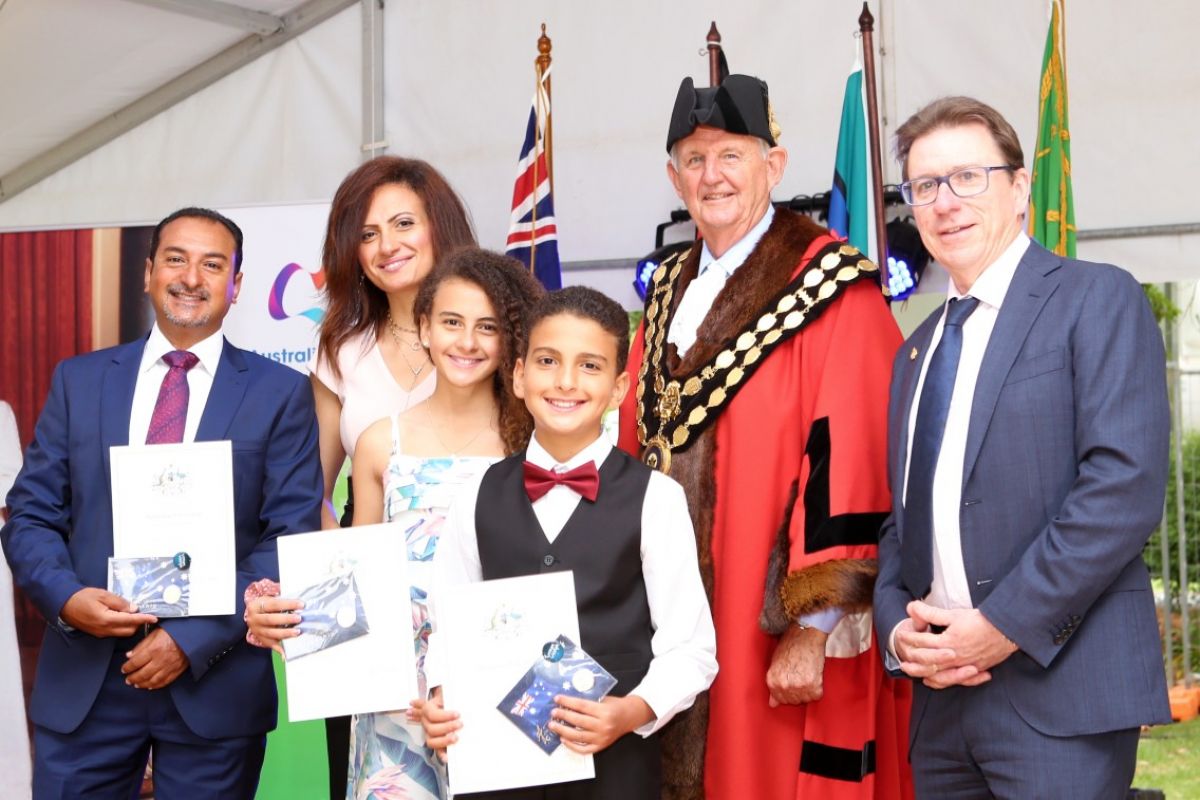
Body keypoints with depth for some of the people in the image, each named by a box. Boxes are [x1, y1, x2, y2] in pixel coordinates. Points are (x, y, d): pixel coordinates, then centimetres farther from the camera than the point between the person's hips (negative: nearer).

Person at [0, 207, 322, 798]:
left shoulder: (280, 393, 0)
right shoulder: (79, 380, 8)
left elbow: (292, 537, -5)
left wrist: (196, 639, -13)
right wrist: (66, 596, -12)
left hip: (216, 686, -2)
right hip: (82, 681, 2)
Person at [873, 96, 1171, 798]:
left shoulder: (1098, 299, -3)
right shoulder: (918, 351, 17)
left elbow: (1126, 483, -14)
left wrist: (1005, 624, -16)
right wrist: (898, 626, 0)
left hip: (1062, 690, -6)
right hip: (941, 696, 6)